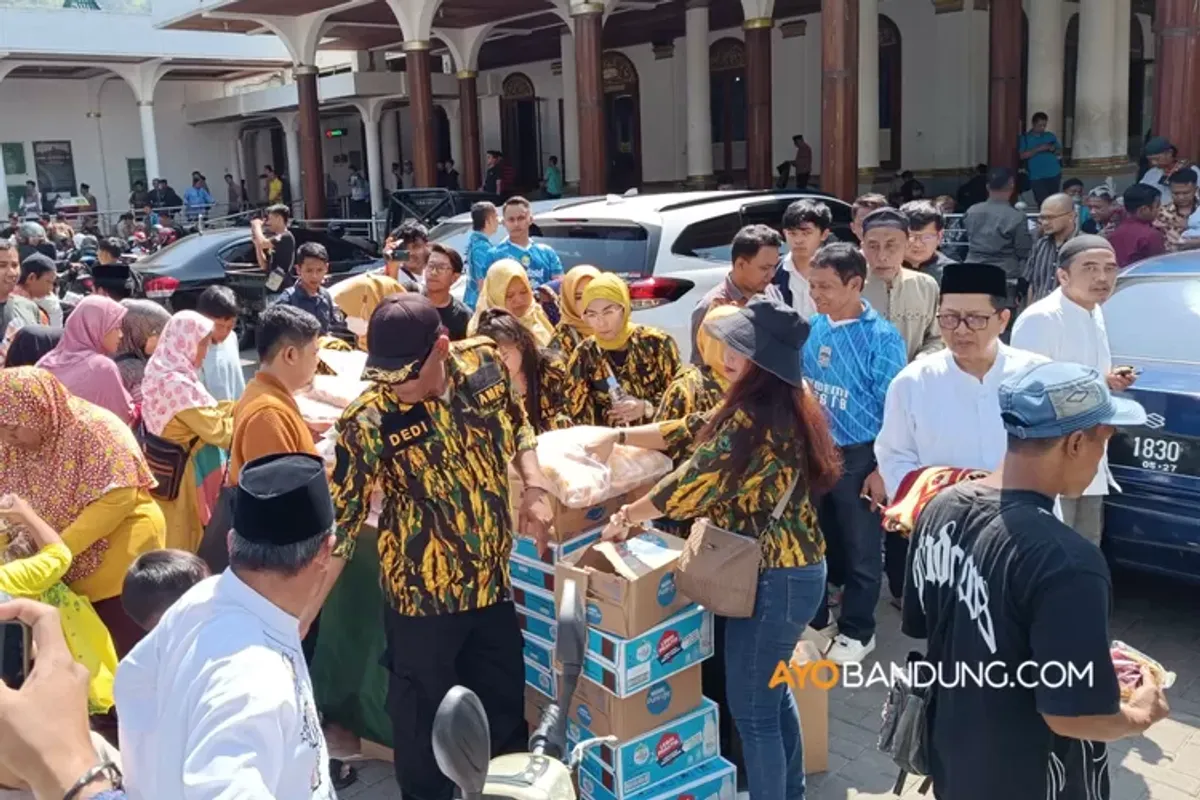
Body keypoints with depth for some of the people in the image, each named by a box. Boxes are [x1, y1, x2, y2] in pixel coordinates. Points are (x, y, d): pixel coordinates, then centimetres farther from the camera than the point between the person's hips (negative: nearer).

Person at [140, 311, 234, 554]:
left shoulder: (163, 373, 6)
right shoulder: (177, 383, -25)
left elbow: (200, 414, 8)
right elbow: (215, 429, -21)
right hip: (181, 473, -9)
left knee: (168, 538, 18)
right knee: (181, 541, 4)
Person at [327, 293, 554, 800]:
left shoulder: (486, 363, -10)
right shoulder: (368, 423, -22)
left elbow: (517, 426, 9)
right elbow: (339, 524, -17)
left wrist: (534, 487, -8)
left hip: (493, 580, 4)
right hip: (422, 593, -4)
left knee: (504, 706, 21)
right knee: (423, 719, 13)